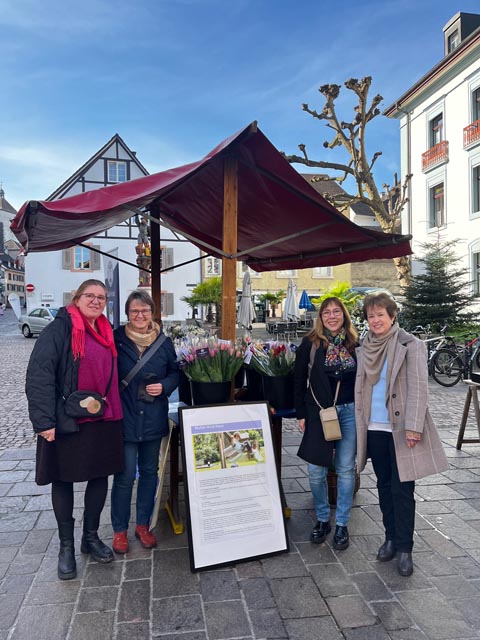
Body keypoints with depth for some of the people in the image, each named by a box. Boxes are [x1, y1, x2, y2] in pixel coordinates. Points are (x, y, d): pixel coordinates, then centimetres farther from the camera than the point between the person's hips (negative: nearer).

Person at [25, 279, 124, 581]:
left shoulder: (107, 332, 10)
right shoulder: (59, 329, -9)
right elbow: (39, 375, -16)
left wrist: (114, 410, 9)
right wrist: (45, 420, -21)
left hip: (104, 420, 6)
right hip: (67, 420, -6)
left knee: (100, 475, 14)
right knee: (63, 480, 10)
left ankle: (91, 537, 33)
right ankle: (66, 546, 27)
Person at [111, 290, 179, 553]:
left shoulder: (164, 342, 2)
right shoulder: (116, 340, -6)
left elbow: (175, 372, 11)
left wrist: (164, 386, -8)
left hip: (153, 418, 3)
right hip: (124, 418, -3)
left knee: (149, 472, 14)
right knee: (125, 475, 1)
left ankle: (143, 525, 31)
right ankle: (119, 530, 22)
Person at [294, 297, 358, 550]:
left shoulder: (354, 343, 3)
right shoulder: (310, 343, -4)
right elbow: (299, 381, -1)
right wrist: (301, 414, -3)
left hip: (350, 412, 2)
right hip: (319, 413, -1)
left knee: (346, 470, 9)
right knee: (316, 471, 3)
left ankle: (342, 524, 25)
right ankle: (322, 519, 26)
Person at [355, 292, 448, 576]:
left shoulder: (411, 345, -8)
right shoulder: (365, 348, 8)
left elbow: (418, 387, -11)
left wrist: (413, 427, -16)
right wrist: (361, 424, 9)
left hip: (401, 429, -5)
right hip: (374, 428, 5)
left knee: (402, 489, 1)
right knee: (385, 486, 15)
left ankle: (404, 548, 16)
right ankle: (391, 537, 31)